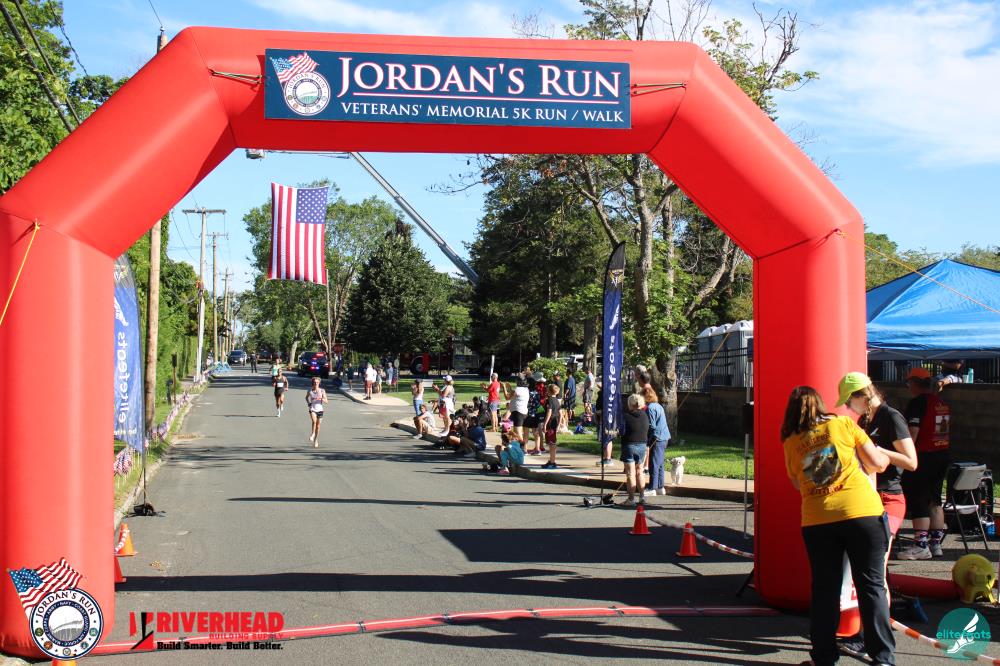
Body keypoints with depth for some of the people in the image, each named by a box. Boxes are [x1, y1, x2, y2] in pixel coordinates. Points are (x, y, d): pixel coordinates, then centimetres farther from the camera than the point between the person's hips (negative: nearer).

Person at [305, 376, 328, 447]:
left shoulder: (322, 390, -3)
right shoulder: (310, 391, 0)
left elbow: (326, 401, -4)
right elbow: (307, 397, 21)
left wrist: (321, 399, -22)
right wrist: (308, 403, 4)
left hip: (320, 409, 1)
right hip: (312, 409, -1)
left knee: (318, 426, 8)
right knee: (314, 421, -30)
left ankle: (316, 440, 27)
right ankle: (312, 434, -9)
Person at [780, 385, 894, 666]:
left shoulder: (790, 443, 9)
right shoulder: (843, 424, 5)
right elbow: (878, 464, 7)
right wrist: (883, 454, 28)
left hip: (816, 521, 2)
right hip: (862, 514, -2)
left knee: (824, 589, 12)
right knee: (871, 585, 4)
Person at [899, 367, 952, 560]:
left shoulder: (917, 403, -13)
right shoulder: (942, 403, 12)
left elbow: (912, 433, -18)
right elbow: (946, 430, 18)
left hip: (923, 456, -8)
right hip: (943, 455, 8)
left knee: (917, 500, -4)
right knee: (934, 499, 15)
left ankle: (921, 546, -5)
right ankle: (935, 543, 17)